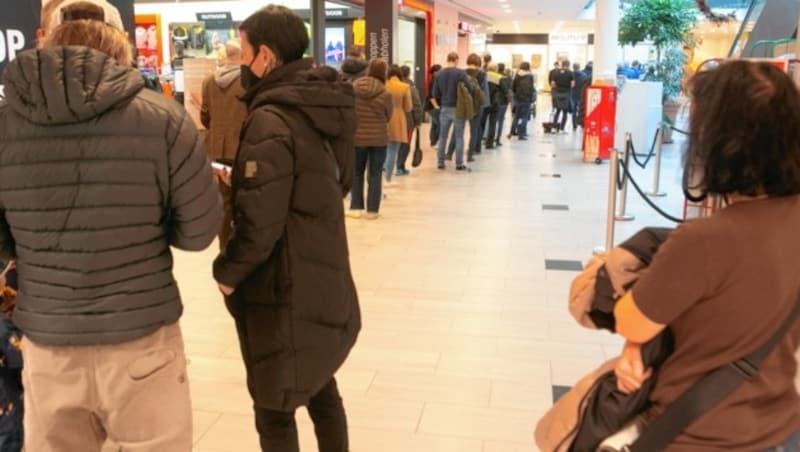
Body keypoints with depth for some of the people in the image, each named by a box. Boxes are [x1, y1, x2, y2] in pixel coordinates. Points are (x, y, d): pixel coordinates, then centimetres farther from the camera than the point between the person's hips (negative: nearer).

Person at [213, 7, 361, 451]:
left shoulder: (271, 120, -22)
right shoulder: (323, 108, 5)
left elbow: (259, 223, -25)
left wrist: (227, 271, -6)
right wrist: (242, 181, 13)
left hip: (284, 292, -9)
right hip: (325, 281, 9)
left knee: (274, 412, 7)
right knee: (322, 391, 23)